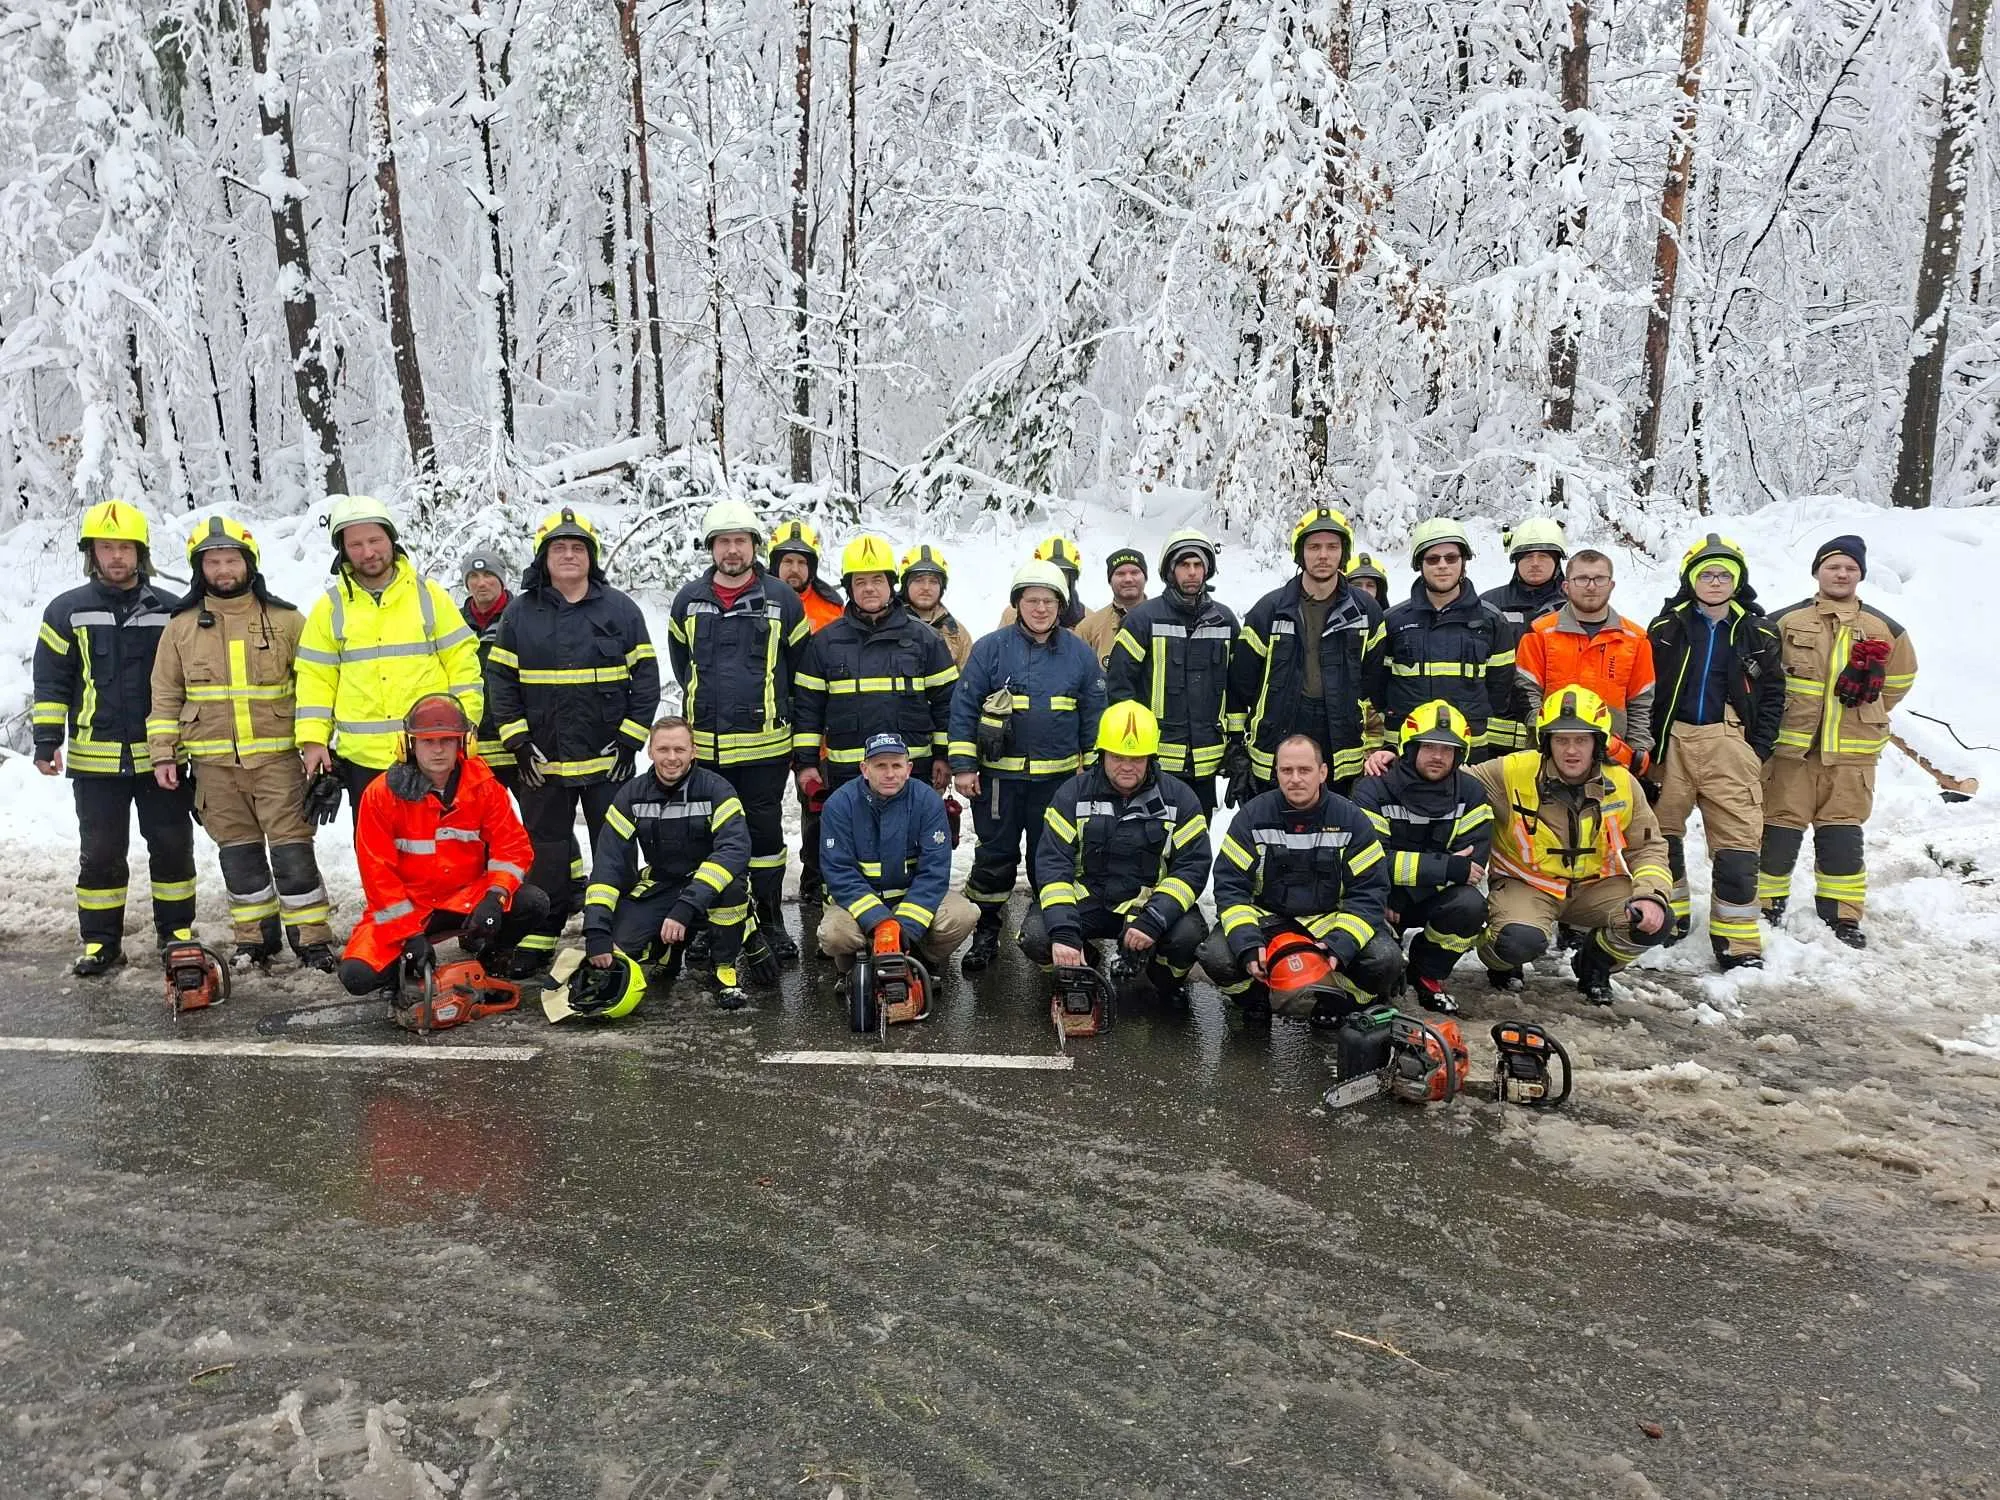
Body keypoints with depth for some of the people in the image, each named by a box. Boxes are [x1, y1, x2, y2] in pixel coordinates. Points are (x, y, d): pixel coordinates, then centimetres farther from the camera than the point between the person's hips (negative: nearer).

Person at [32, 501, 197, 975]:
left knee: (172, 845, 6)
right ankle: (100, 941, 15)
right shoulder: (67, 611, 3)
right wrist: (46, 740, -3)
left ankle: (177, 931, 19)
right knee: (100, 851, 5)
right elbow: (51, 681, 4)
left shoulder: (170, 611, 4)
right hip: (96, 758, 0)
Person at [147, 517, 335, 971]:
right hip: (214, 763, 3)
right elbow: (166, 696, 11)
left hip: (277, 757, -2)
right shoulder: (181, 626, 7)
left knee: (292, 848, -4)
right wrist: (164, 754, 5)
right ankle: (256, 937, 19)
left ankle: (312, 938, 2)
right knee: (238, 851, 9)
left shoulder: (285, 620, 2)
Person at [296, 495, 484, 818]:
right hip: (363, 758, 1)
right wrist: (313, 738, 0)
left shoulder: (428, 594, 4)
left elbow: (462, 661, 3)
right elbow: (316, 677, 9)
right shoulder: (331, 607, 6)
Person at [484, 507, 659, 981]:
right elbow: (500, 680, 4)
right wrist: (519, 742, -3)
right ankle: (538, 940, 18)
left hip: (608, 760, -1)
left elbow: (645, 676, 0)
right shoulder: (520, 614, 4)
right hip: (542, 762, 1)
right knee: (546, 853, 9)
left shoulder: (620, 609, 1)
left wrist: (629, 740, -6)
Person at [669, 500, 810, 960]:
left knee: (765, 830, 5)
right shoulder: (689, 599, 5)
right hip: (704, 744, 2)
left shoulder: (781, 599, -2)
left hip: (764, 743, -2)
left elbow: (801, 661, 9)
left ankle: (771, 918, 16)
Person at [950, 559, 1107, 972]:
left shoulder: (1080, 653, 3)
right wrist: (962, 766, -6)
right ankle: (986, 931, 20)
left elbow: (1094, 715, 8)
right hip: (999, 774, -1)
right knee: (995, 855, 7)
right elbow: (964, 707, -2)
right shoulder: (990, 648, -3)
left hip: (1058, 777, 1)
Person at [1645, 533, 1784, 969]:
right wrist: (1649, 746, -2)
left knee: (1738, 843, -5)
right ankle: (1668, 919, 29)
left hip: (1729, 744, 0)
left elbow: (1772, 694, 9)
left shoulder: (1757, 634, 7)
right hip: (1673, 742, 0)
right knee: (1662, 834, 9)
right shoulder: (1666, 628, 4)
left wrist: (1759, 750, 0)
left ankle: (1738, 943, 1)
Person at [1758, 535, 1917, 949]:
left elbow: (1901, 678, 20)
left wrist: (1864, 715, 16)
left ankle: (1843, 916, 16)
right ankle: (1765, 908, 14)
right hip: (1790, 747, -2)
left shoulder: (1885, 630, 7)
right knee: (1780, 829, 2)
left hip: (1850, 752, 2)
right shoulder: (1786, 622, 0)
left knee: (1842, 834, 6)